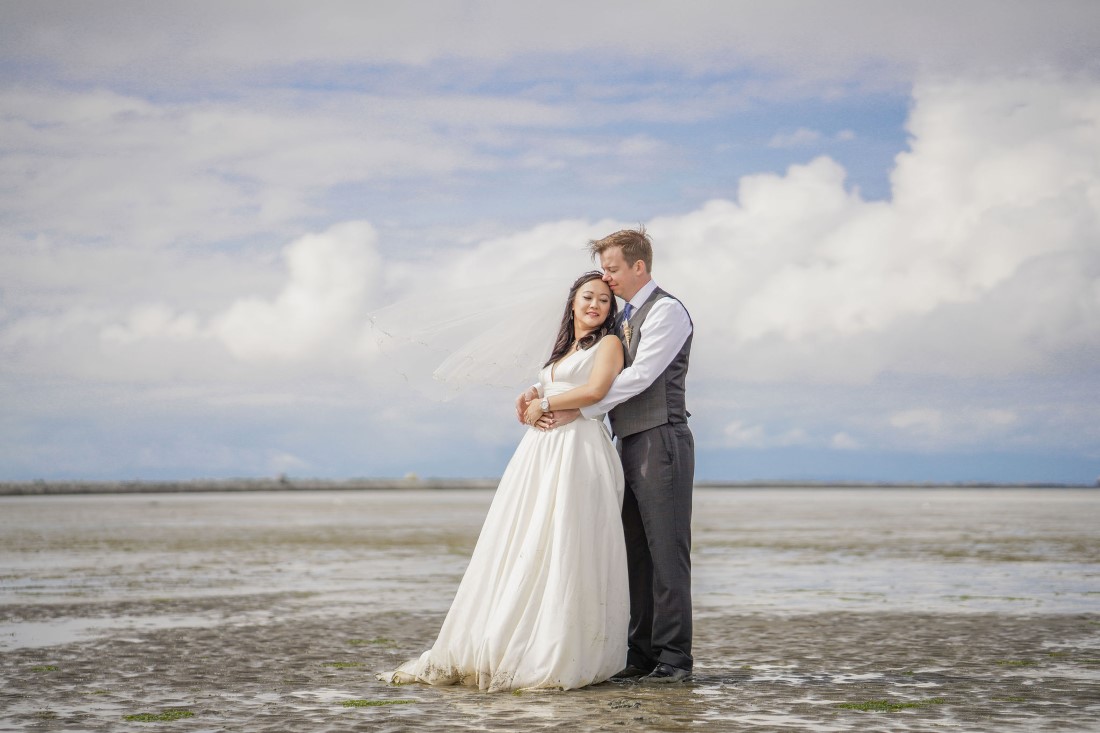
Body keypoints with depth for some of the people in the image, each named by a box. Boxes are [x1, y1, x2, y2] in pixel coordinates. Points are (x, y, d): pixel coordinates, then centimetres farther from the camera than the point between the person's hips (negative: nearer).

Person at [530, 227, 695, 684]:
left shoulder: (667, 311, -7)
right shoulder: (624, 319, 21)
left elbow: (639, 376, -16)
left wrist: (578, 411, -15)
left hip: (660, 442, -9)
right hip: (630, 445, 9)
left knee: (666, 551, -8)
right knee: (636, 554, 9)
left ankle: (674, 658, -6)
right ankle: (643, 654, 13)